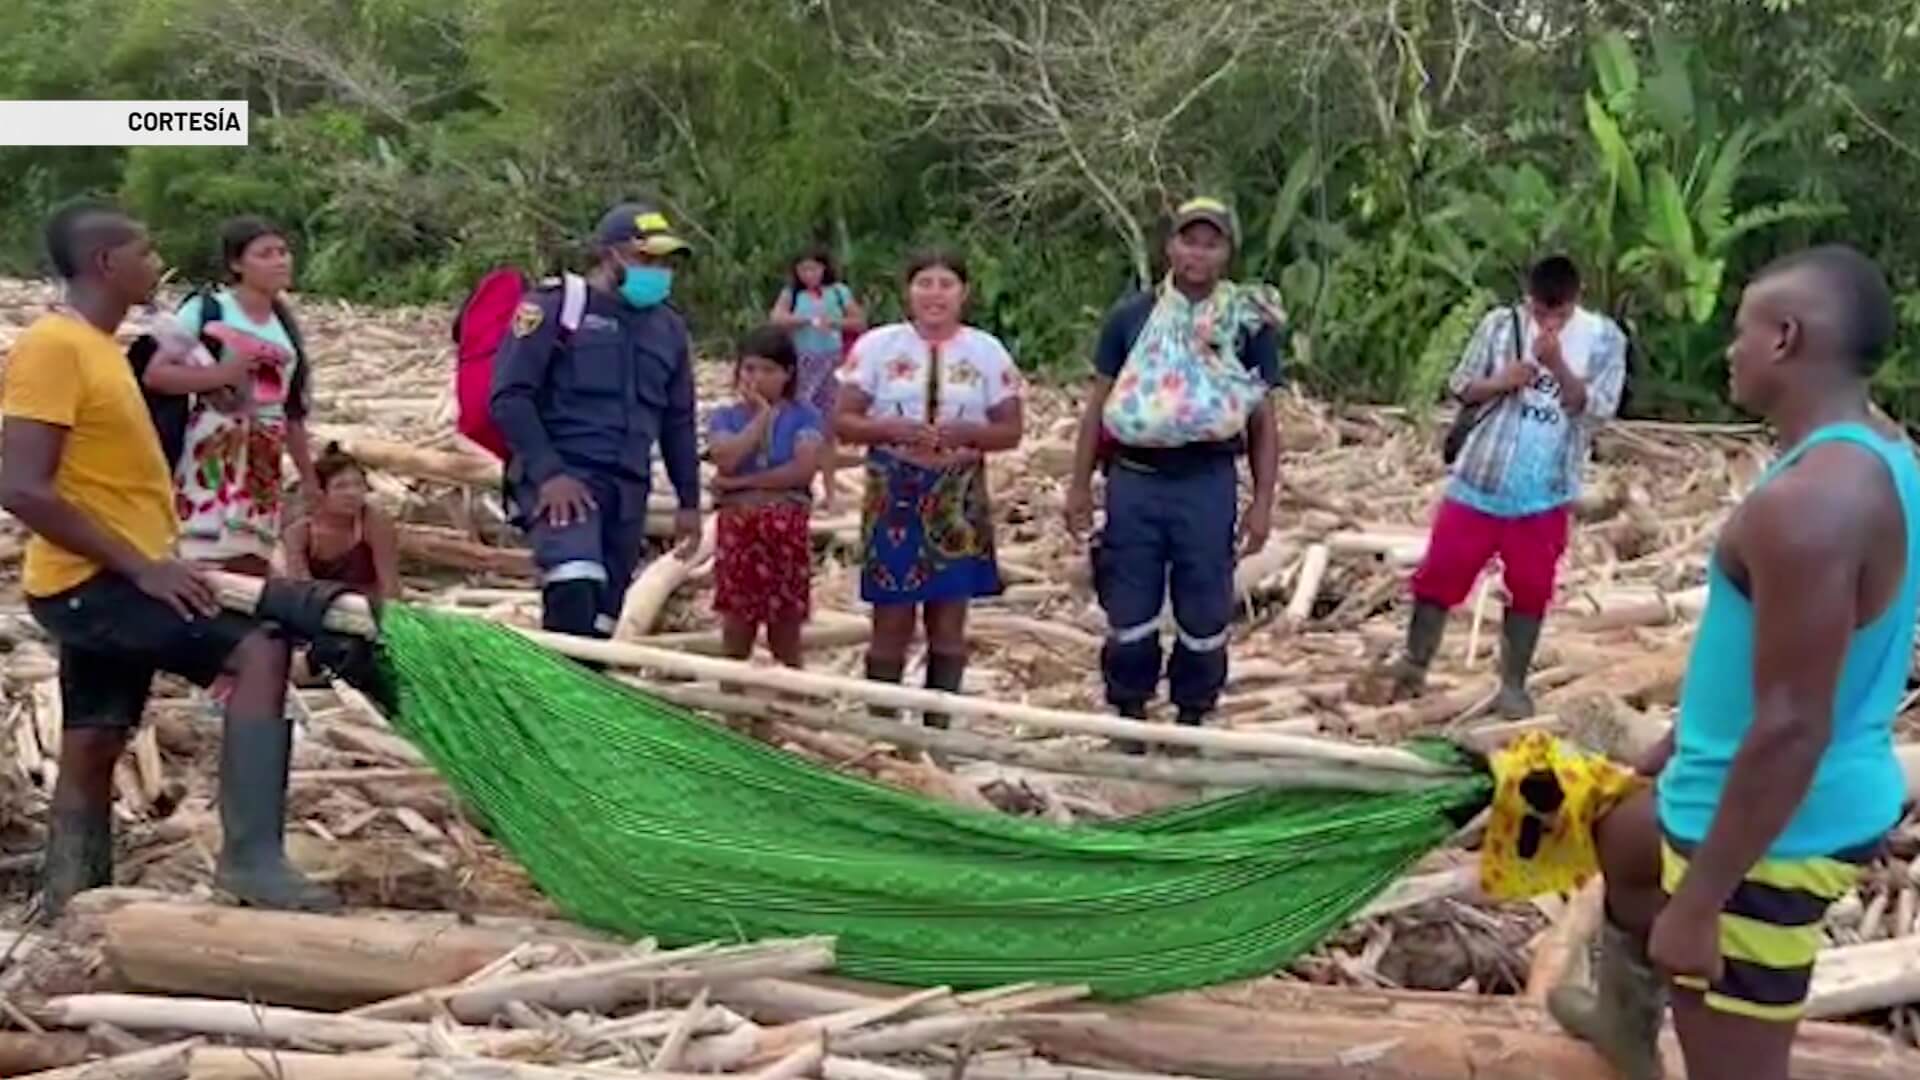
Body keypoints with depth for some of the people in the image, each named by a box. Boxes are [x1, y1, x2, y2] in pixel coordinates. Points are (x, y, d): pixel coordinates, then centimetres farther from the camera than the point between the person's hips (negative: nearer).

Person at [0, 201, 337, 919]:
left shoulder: (95, 345, 15)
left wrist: (151, 563, 19)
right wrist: (142, 565, -24)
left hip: (104, 580, 10)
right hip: (90, 581, -10)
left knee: (93, 748, 14)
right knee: (258, 650, -21)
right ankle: (252, 856, -23)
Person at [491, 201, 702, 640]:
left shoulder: (669, 327, 15)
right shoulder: (555, 307, -4)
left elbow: (678, 421, 22)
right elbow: (509, 396, -9)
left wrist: (689, 500, 19)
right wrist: (547, 471, -18)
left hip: (628, 487, 6)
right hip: (561, 475, -6)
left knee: (604, 615, 6)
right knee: (574, 588, -30)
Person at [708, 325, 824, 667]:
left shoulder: (804, 416, 1)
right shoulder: (726, 417, 5)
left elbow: (804, 469, -13)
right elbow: (726, 459, -15)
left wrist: (744, 482, -14)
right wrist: (762, 415, -11)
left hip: (787, 528, -1)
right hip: (738, 526, 1)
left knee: (786, 631, 5)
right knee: (737, 629, 5)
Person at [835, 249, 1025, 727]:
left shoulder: (987, 351, 2)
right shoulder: (877, 345, -2)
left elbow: (1011, 430, 3)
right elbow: (843, 422, -1)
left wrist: (968, 432, -16)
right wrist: (890, 428, -19)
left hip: (958, 499, 2)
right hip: (894, 496, -2)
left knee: (949, 622, 8)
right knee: (892, 622, 2)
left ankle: (936, 728, 20)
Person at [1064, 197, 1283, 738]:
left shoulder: (1250, 324, 3)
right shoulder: (1131, 316, 6)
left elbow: (1263, 421, 5)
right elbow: (1098, 404, 10)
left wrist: (1263, 502, 0)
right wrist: (1080, 484, 6)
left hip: (1208, 484, -1)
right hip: (1134, 480, 1)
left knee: (1205, 612, 5)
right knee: (1129, 610, 6)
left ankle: (1191, 719, 21)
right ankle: (1130, 717, 21)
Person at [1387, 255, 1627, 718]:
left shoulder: (1604, 338, -3)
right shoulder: (1501, 325, -2)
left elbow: (1597, 409, -11)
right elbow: (1459, 388, 3)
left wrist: (1557, 365, -24)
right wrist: (1501, 382, -16)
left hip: (1545, 493, 0)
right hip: (1480, 481, 1)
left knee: (1529, 590, 6)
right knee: (1440, 574, 2)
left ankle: (1513, 685, 19)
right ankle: (1412, 668, 16)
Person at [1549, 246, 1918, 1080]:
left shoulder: (1807, 502, -29)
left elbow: (1792, 727, -30)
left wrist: (1698, 901, -24)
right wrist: (1682, 744, 26)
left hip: (1772, 830, -11)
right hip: (1832, 799, 11)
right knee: (1624, 838, 35)